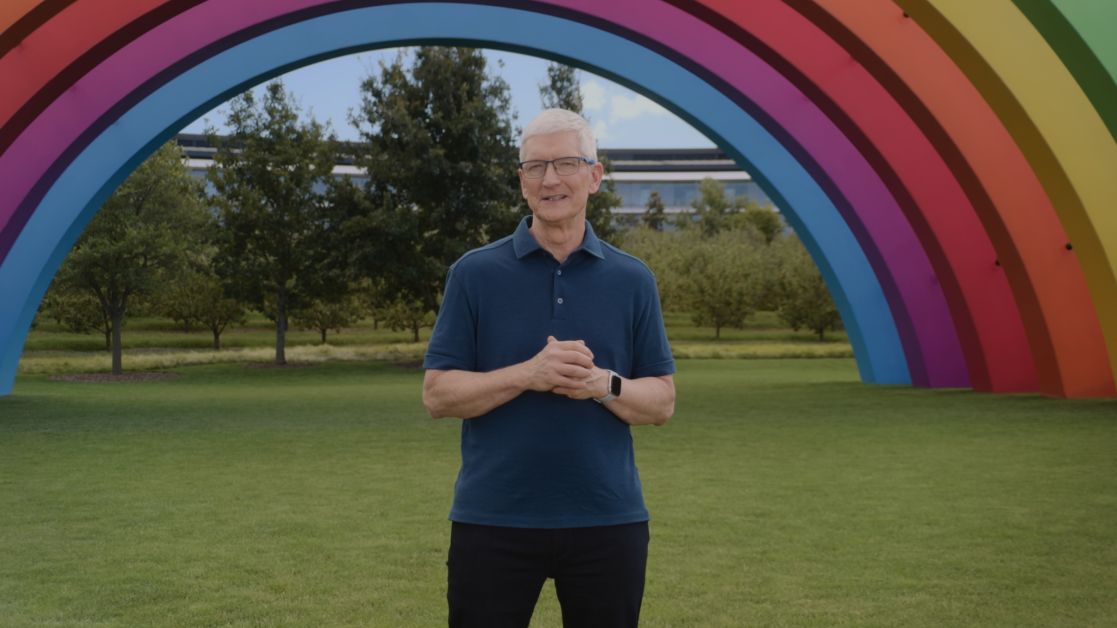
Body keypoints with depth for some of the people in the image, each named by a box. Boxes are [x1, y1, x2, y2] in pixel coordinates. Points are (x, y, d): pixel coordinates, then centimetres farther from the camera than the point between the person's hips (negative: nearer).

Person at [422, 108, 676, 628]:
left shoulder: (632, 280, 6)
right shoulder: (475, 273, 1)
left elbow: (662, 402, 6)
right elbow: (437, 395, -3)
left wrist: (605, 385, -15)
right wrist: (527, 375, -18)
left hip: (607, 521, 2)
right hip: (493, 521, -1)